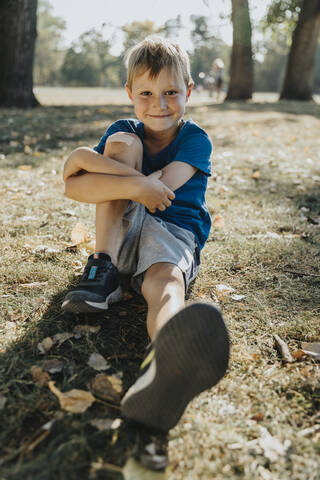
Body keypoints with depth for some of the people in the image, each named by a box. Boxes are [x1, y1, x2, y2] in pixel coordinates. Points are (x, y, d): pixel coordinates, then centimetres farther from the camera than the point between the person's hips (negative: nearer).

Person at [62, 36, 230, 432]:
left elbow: (159, 189, -21)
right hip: (123, 229, 3)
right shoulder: (123, 129, 6)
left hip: (173, 235, -2)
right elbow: (72, 187, -10)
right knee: (122, 143, -16)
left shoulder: (195, 140, -1)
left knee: (166, 279, -39)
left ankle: (167, 363, -77)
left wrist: (88, 159, -18)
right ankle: (103, 270, -22)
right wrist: (136, 185, -26)